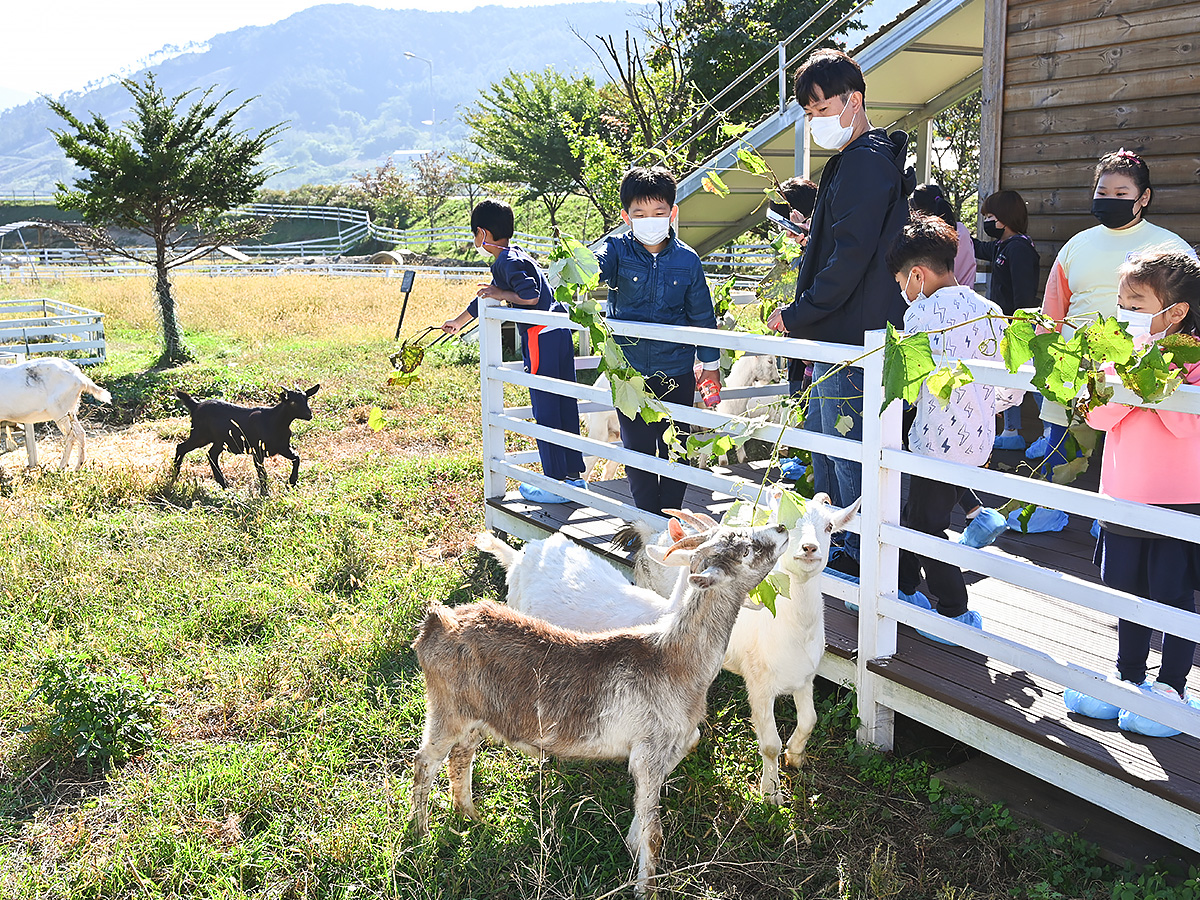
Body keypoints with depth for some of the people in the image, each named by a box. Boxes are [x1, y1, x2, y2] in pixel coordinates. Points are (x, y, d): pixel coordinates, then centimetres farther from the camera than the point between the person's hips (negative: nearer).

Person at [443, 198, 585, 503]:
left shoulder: (510, 262, -10)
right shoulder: (511, 258, 21)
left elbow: (531, 296, -25)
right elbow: (487, 298, 34)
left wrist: (501, 293, -9)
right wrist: (458, 321, 46)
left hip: (541, 339, -10)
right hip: (559, 333, 10)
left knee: (546, 411, -4)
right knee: (565, 407, 13)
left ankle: (558, 483, 1)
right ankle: (574, 475, 20)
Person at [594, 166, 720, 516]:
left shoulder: (687, 260, -2)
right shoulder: (618, 251, -5)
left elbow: (702, 315, 7)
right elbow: (597, 264, -29)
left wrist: (711, 364, 12)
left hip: (677, 371, 1)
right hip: (630, 371, 0)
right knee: (637, 448, 8)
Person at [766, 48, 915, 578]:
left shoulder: (865, 162, -15)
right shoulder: (850, 162, 19)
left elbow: (850, 257, -21)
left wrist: (797, 314, -15)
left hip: (850, 337, -11)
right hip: (835, 337, 11)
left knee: (849, 450, -2)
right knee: (822, 439, 19)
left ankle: (861, 558, 9)